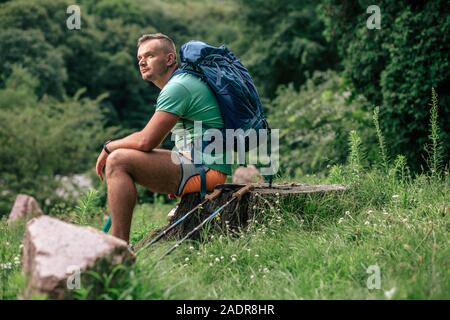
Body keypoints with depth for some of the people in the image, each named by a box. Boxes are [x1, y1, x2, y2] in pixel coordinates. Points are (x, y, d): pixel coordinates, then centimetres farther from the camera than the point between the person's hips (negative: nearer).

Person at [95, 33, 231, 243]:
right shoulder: (182, 82, 20)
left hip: (204, 169, -11)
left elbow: (146, 141, -18)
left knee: (118, 160, -16)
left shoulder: (177, 87, -13)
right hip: (197, 163, 11)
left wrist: (109, 147, -2)